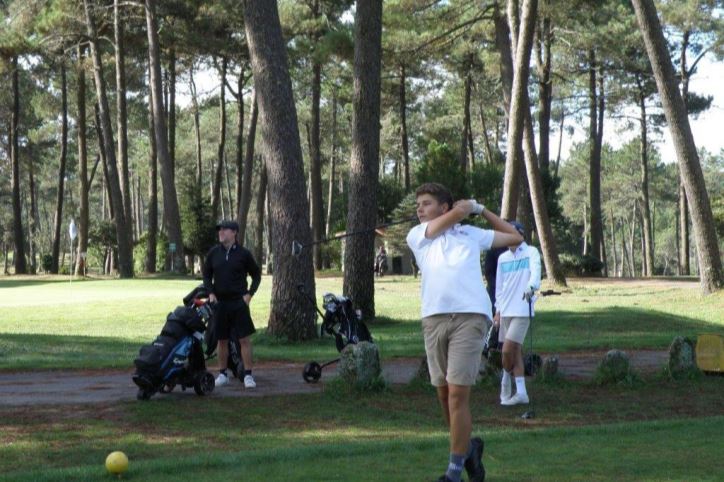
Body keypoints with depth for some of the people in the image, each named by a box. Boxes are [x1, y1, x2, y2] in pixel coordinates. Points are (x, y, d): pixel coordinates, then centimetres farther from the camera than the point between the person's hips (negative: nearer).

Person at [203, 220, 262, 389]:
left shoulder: (243, 253, -2)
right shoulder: (214, 253, 5)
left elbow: (256, 274, 7)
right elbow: (206, 274, 14)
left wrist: (250, 293, -4)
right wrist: (210, 293, 1)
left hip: (239, 302, -3)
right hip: (219, 302, 3)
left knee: (245, 339, -5)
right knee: (222, 340, 8)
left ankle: (248, 375, -1)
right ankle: (222, 374, 17)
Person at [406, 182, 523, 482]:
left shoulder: (471, 234, 20)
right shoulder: (416, 235, 16)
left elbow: (515, 237, 32)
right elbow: (458, 211, 4)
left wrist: (482, 210, 32)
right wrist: (469, 206, 24)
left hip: (470, 316, -2)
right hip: (434, 319, 2)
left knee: (458, 394, -10)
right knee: (443, 394, 6)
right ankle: (468, 447, 30)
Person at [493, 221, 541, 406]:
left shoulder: (531, 252, -2)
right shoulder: (502, 258, 13)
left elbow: (535, 271, -20)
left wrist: (531, 286, -39)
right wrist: (498, 310, 12)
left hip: (522, 310, -5)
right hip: (506, 311, 6)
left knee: (508, 349, -13)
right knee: (515, 351, 7)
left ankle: (506, 381, 8)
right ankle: (520, 392, 13)